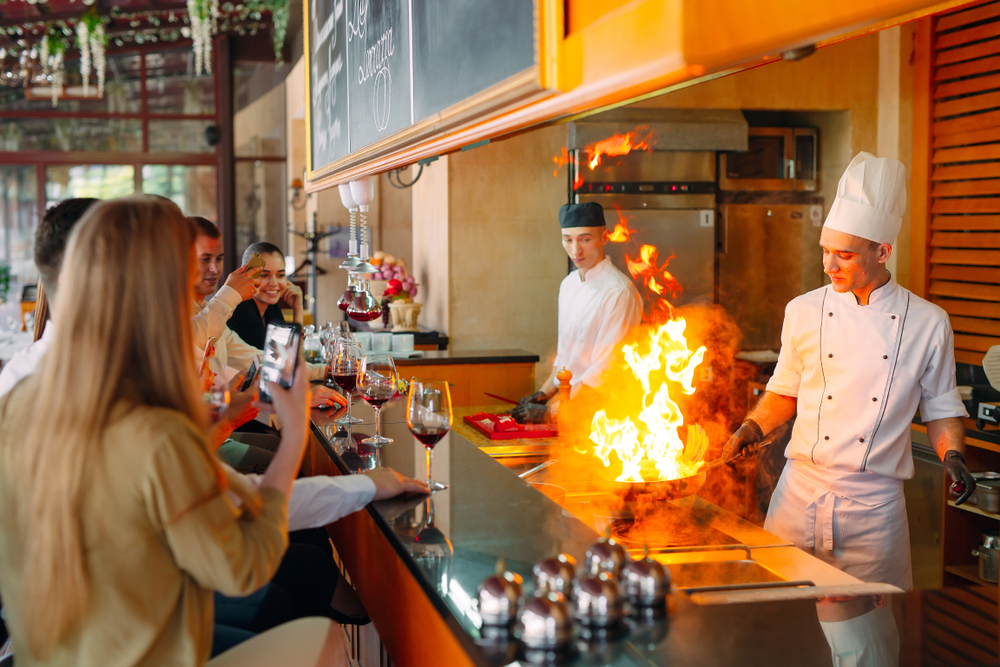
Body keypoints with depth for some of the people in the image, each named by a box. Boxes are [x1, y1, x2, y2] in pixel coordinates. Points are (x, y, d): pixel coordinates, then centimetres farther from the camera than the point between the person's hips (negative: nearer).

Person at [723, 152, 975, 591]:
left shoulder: (927, 323, 0)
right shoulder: (804, 312, 3)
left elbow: (940, 409, 10)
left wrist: (951, 454, -8)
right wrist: (754, 427, -1)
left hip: (874, 503, -1)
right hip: (801, 492, 1)